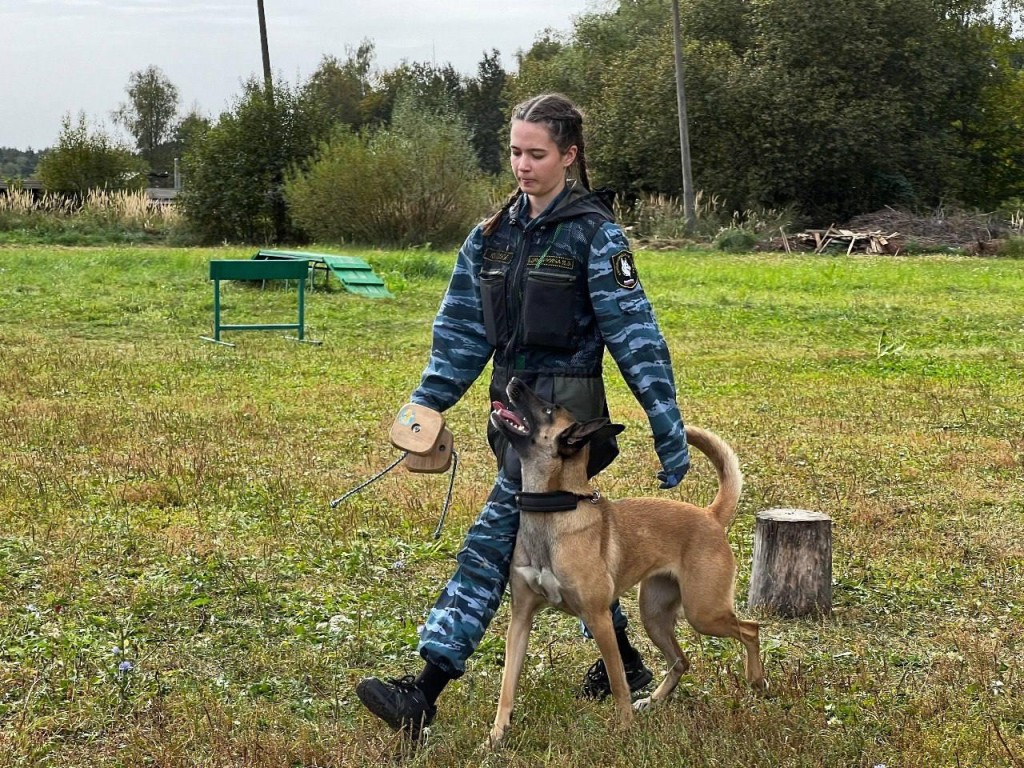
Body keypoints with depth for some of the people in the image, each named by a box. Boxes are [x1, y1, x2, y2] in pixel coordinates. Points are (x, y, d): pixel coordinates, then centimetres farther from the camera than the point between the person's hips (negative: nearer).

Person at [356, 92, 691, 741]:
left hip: (566, 407, -8)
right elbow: (463, 331, 13)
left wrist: (669, 427, -14)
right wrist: (425, 403, 6)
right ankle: (624, 664, 35)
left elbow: (635, 334, -12)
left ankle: (427, 691, -16)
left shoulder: (594, 235, -9)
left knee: (499, 535, -13)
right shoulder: (495, 234, 10)